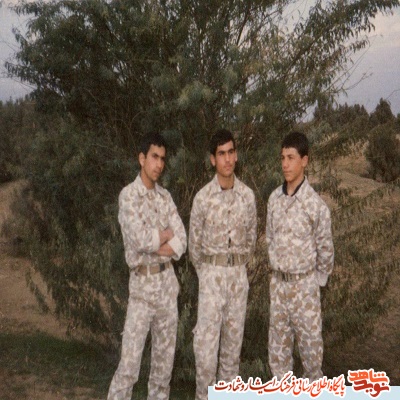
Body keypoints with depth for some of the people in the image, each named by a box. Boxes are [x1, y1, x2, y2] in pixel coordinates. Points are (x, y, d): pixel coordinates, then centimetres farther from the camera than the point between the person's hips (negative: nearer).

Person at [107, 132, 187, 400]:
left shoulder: (165, 196, 9)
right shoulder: (128, 195, -8)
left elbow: (181, 242, 2)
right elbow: (140, 240, -21)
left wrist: (153, 246, -13)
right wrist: (167, 233, -5)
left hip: (168, 281, 6)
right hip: (143, 283, -6)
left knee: (165, 356, 12)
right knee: (130, 360, -5)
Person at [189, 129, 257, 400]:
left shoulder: (247, 195, 1)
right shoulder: (203, 197, -7)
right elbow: (194, 242, 3)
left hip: (239, 274, 3)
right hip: (211, 273, -3)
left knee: (234, 335, 11)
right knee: (206, 338, -4)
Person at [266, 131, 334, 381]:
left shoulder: (316, 204, -15)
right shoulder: (274, 198, 0)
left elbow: (325, 248, -6)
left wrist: (318, 279, 3)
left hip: (304, 283, -5)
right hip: (278, 281, 5)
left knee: (310, 340, 8)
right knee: (278, 342, 14)